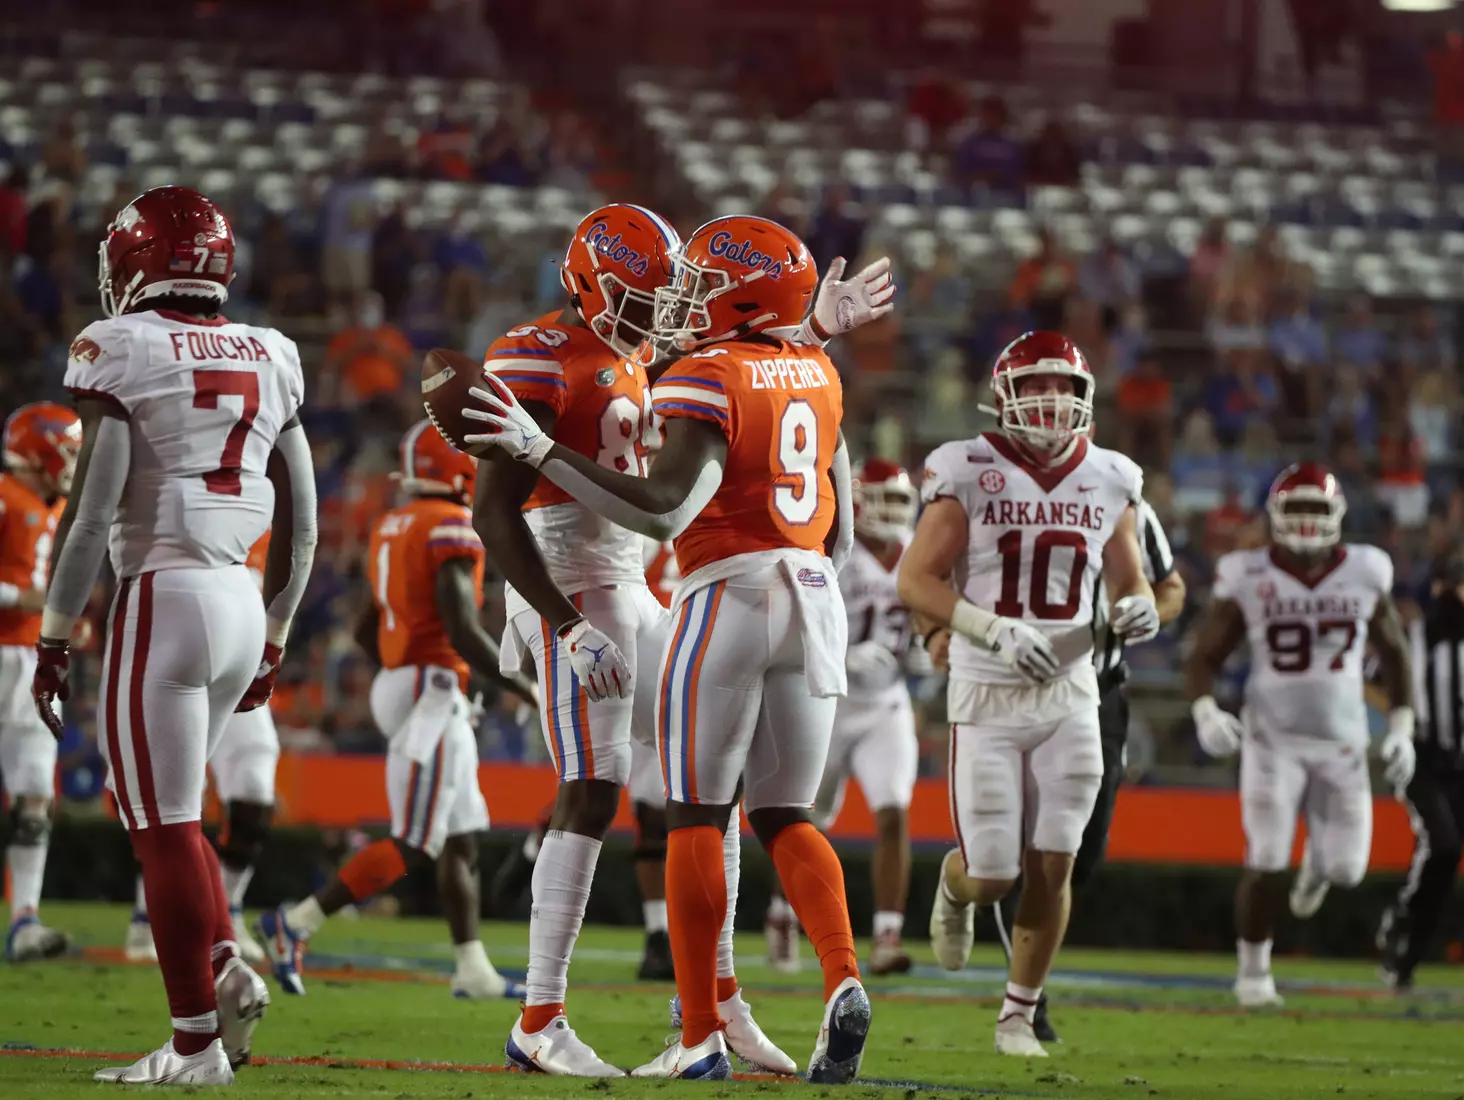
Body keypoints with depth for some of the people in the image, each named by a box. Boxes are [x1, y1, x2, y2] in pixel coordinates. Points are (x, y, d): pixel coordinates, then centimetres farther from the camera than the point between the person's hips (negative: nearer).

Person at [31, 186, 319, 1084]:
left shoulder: (120, 353, -8)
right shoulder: (271, 361, 10)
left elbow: (92, 513, -12)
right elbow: (301, 526, 14)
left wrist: (54, 638, -6)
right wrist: (274, 639, 23)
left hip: (162, 597, -6)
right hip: (242, 601, 6)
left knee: (166, 824, -1)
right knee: (166, 808, 21)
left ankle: (196, 1043, 0)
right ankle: (226, 968, 5)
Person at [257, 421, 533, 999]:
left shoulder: (392, 528, 14)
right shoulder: (450, 529, -14)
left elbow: (367, 630, 20)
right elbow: (463, 630, -22)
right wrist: (521, 686, -13)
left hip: (398, 683, 10)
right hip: (433, 690, -10)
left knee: (461, 838, 12)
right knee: (413, 846, -8)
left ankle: (472, 969, 13)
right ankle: (295, 924, -10)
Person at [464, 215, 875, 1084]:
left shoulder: (707, 381, -10)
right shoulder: (818, 376, 13)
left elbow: (666, 511, -20)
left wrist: (540, 449, -17)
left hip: (730, 593, -6)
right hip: (817, 594, 6)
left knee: (698, 820, 1)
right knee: (784, 817, 12)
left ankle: (701, 1037, -2)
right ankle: (844, 980, -11)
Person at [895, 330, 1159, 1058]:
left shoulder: (1107, 484, 4)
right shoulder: (969, 476, -8)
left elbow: (1129, 582, 15)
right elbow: (914, 581, -10)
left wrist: (1139, 608, -9)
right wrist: (995, 632, -23)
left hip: (1069, 698, 3)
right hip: (986, 697, -3)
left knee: (1052, 867, -2)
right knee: (993, 876, -2)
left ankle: (1019, 1014, 16)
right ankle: (956, 885, 36)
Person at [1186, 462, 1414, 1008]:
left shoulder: (1365, 575, -3)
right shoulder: (1247, 580, -9)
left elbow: (1393, 653, 12)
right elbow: (1204, 657, -2)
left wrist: (1401, 728, 5)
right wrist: (1205, 712, -21)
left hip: (1342, 741, 2)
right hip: (1273, 738, -2)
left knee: (1345, 868, 0)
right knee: (1267, 861, -12)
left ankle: (1319, 860, 40)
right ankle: (1252, 968, 10)